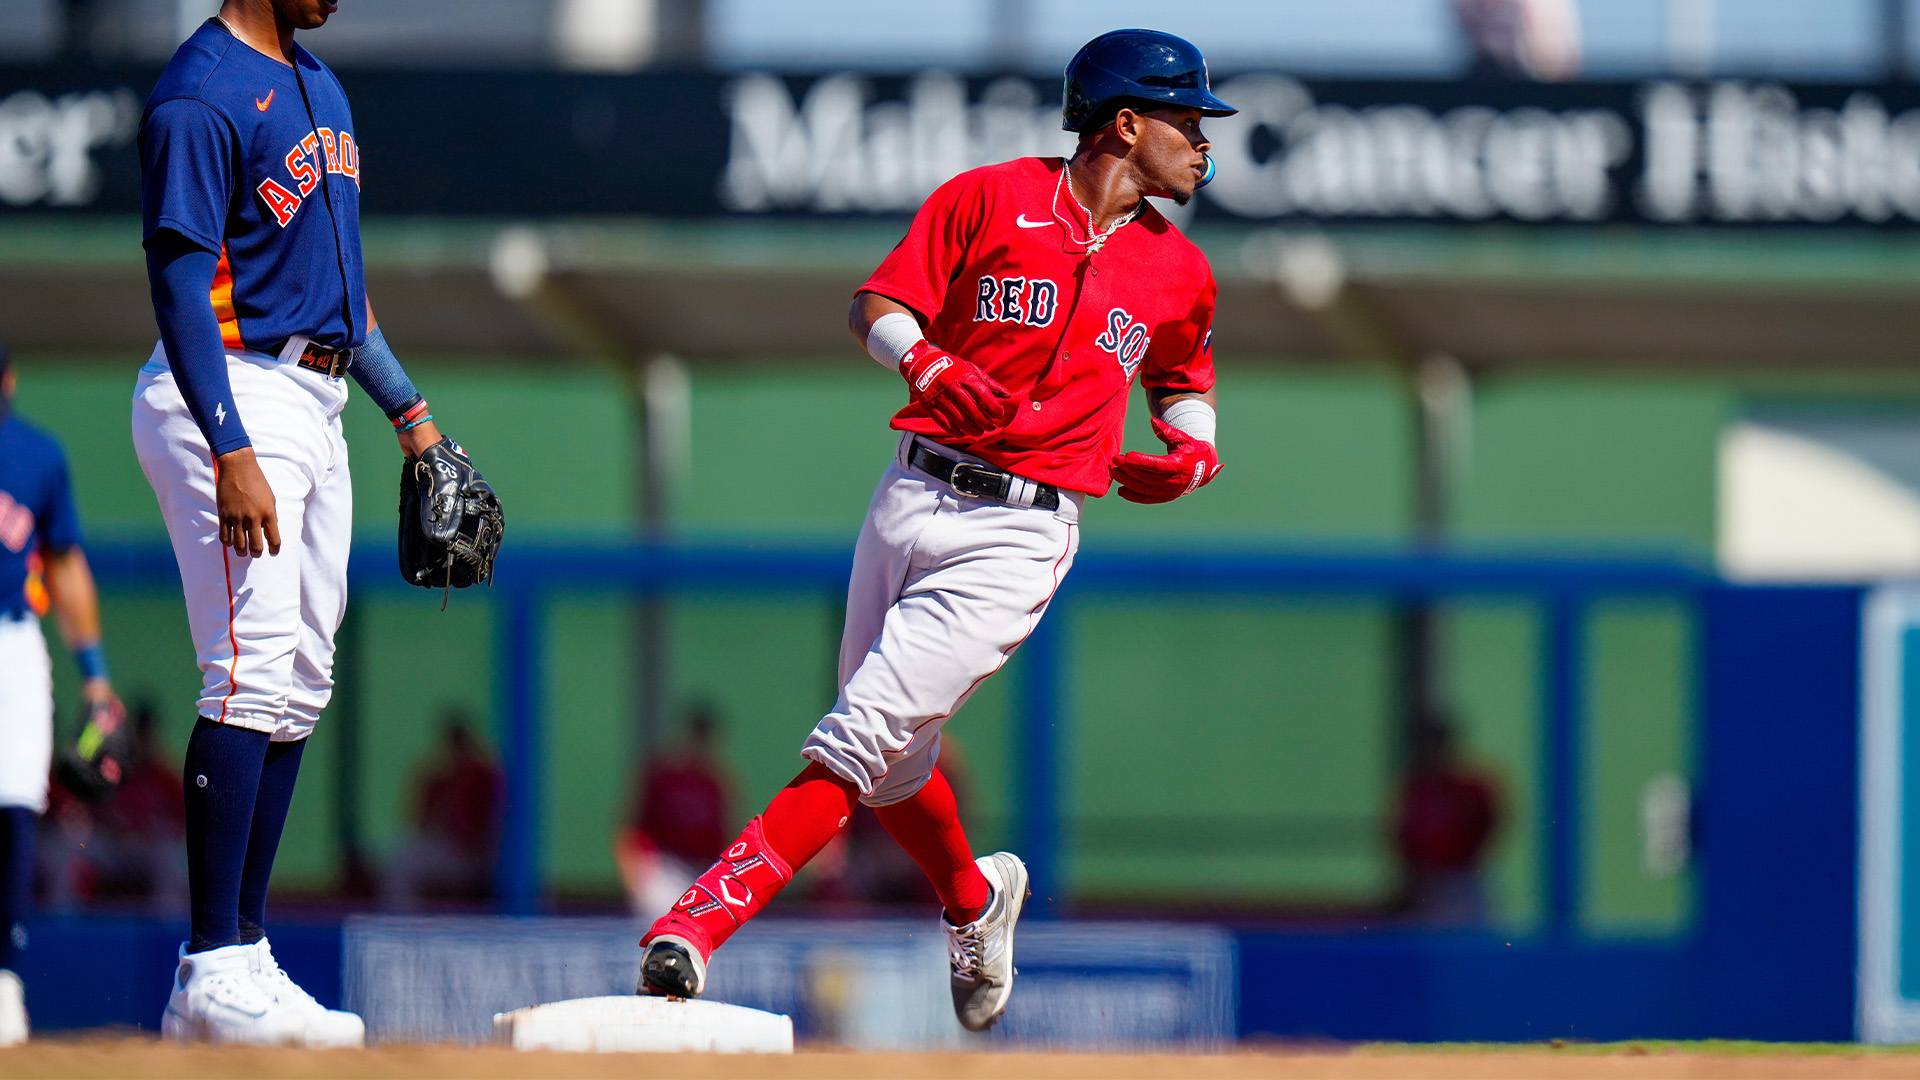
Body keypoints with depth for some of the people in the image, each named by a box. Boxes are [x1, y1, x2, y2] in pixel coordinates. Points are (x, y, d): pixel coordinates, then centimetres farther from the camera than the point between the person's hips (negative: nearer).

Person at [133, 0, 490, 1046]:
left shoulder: (316, 86, 17)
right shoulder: (200, 96, -13)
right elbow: (180, 285, -19)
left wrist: (408, 410, 23)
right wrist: (231, 453, -27)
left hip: (313, 402, 10)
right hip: (230, 398, -10)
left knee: (298, 686, 7)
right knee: (252, 675, -15)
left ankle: (237, 962, 9)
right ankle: (212, 976, -17)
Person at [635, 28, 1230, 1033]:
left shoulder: (1177, 272, 12)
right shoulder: (989, 197, 2)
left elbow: (1184, 383, 28)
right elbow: (876, 307, -1)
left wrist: (1191, 450, 7)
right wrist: (926, 360, -22)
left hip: (1017, 533, -1)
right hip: (914, 495, 1)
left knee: (862, 739, -15)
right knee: (891, 765, 11)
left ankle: (703, 920, -23)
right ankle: (974, 899, 40)